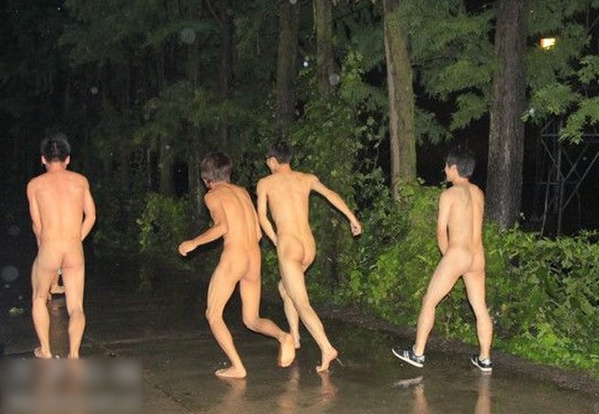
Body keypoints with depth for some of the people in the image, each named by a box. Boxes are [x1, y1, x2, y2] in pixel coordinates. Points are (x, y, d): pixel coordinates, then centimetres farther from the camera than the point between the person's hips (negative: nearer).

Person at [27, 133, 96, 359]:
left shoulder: (35, 184, 5)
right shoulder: (80, 180, 8)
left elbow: (37, 224, 6)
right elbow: (91, 216, 8)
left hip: (49, 250, -1)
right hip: (75, 253, 1)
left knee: (39, 298, 24)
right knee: (76, 308, 10)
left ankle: (45, 352, 22)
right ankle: (74, 354, -7)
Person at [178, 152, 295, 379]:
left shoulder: (213, 195, 0)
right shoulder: (242, 192, 19)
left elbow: (222, 226, -17)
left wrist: (194, 243, -6)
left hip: (232, 259, -6)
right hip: (255, 260, 7)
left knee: (213, 315, 11)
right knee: (252, 320, 17)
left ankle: (237, 367, 0)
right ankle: (283, 336, -13)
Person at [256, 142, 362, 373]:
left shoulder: (265, 183, 4)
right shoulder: (307, 179, 13)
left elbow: (262, 217, 5)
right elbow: (331, 195, 6)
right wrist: (352, 218, 10)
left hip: (288, 245, -6)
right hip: (309, 246, 6)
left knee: (302, 304, -9)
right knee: (284, 288, 28)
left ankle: (327, 349, -23)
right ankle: (294, 337, 28)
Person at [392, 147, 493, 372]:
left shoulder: (449, 194, -8)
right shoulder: (478, 193, 10)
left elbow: (441, 230, -8)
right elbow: (475, 226, 14)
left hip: (456, 255, -6)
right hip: (477, 257, 6)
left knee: (429, 302, 7)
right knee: (480, 308, 10)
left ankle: (417, 353, 12)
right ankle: (485, 359, 15)